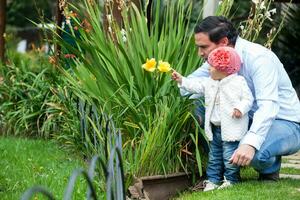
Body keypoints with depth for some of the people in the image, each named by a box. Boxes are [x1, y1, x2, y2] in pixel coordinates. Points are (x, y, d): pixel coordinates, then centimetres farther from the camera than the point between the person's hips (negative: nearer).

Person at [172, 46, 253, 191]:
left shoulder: (239, 82, -9)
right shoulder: (209, 83, 9)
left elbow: (248, 98, -9)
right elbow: (196, 86, 10)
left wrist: (241, 108, -24)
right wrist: (181, 80, 3)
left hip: (231, 128, -7)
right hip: (215, 128, 7)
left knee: (229, 155, -5)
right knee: (214, 155, 13)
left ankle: (231, 179, 9)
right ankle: (213, 180, 21)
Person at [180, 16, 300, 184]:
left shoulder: (258, 58, -26)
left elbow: (268, 106, -37)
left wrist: (250, 143, -50)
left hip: (285, 124, -7)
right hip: (254, 120, 7)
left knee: (253, 153, -37)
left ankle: (270, 171, -1)